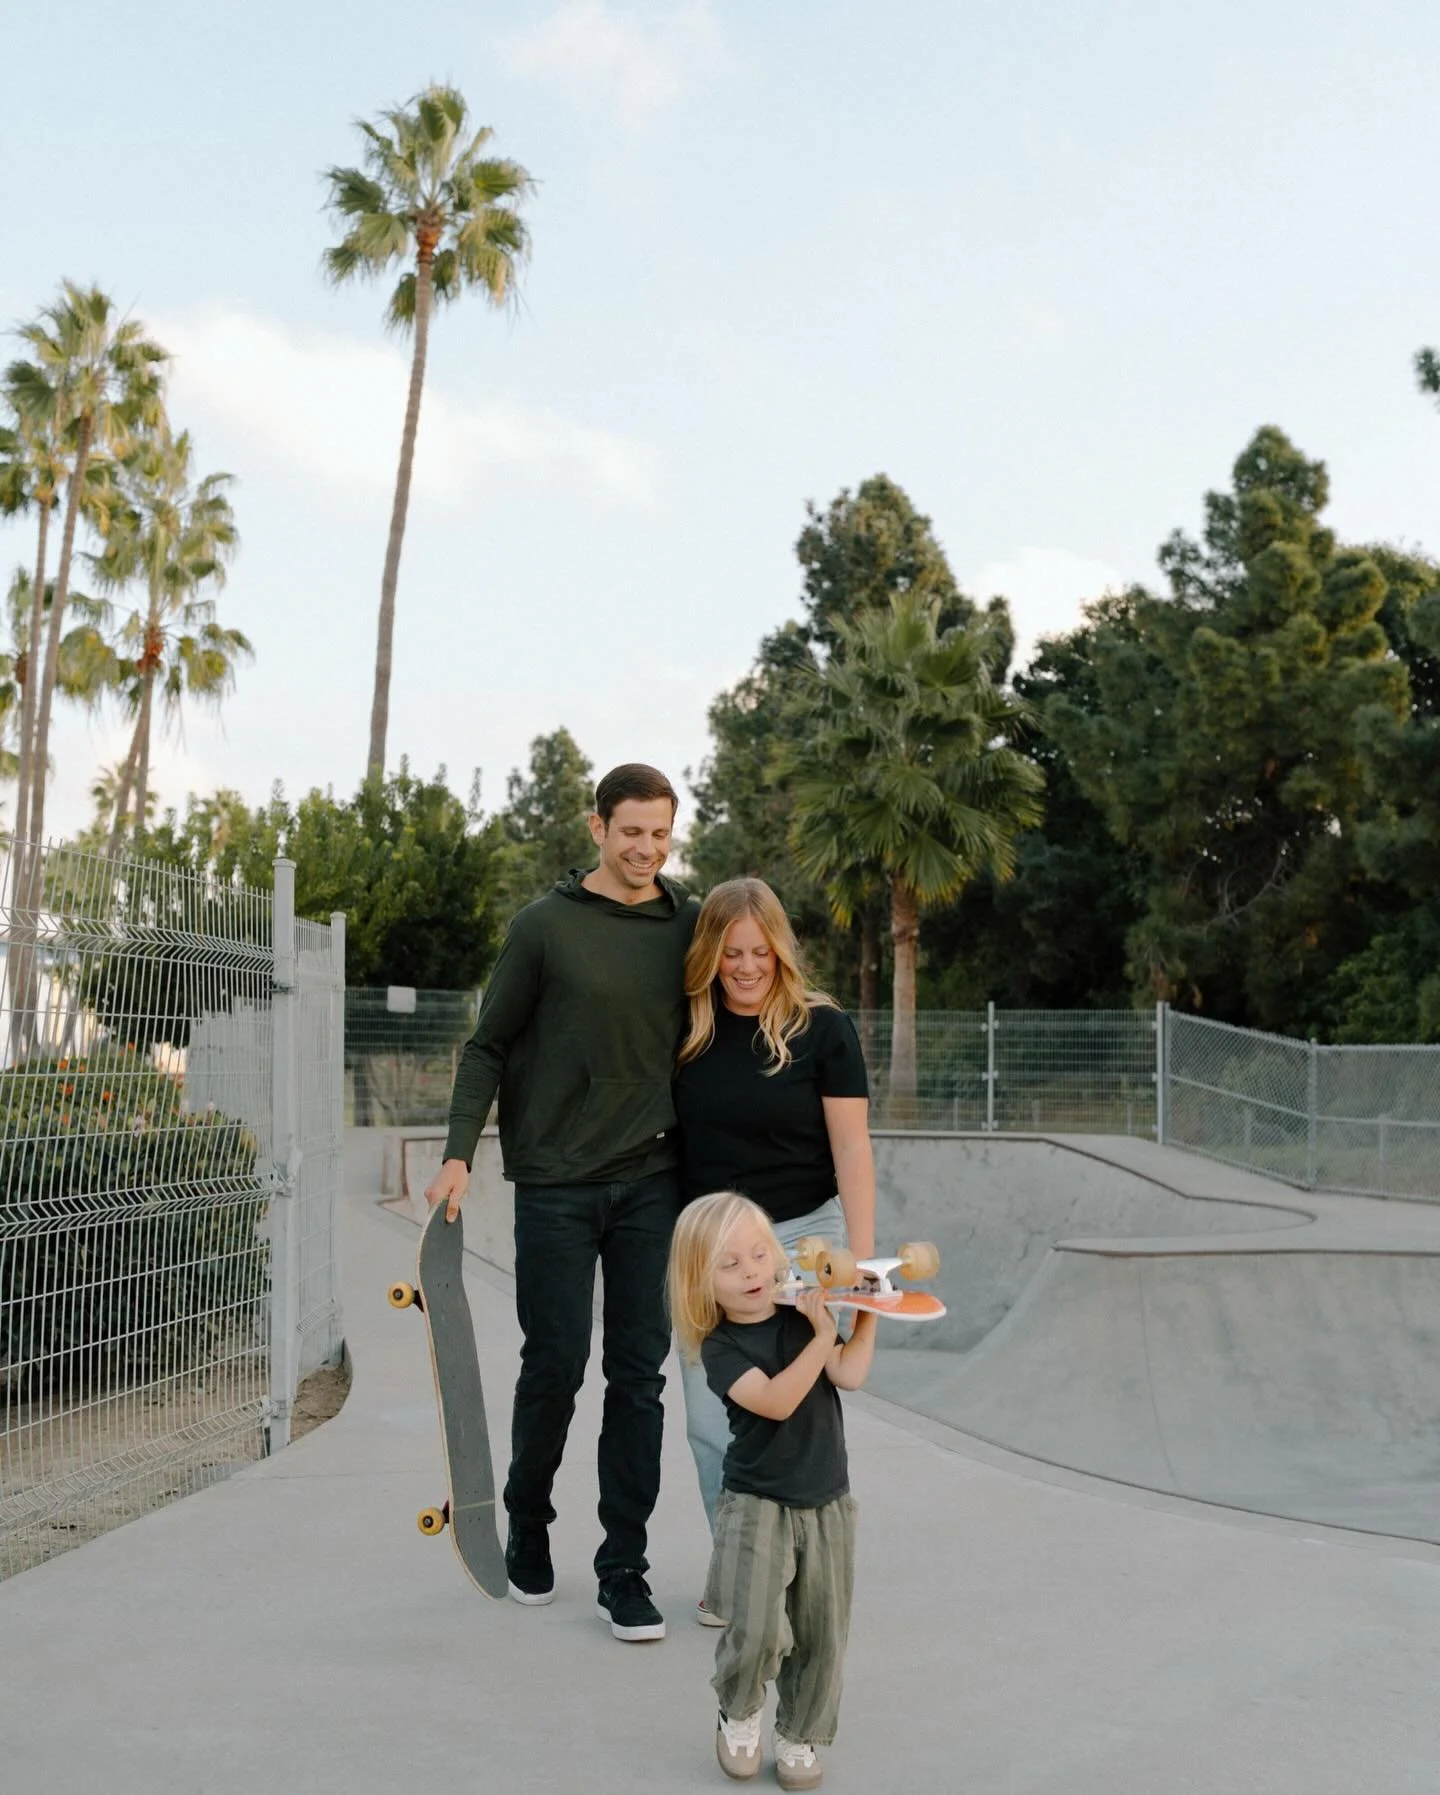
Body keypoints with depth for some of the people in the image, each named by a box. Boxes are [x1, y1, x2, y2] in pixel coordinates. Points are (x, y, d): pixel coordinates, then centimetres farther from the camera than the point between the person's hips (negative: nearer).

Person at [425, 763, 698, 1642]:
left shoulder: (690, 923, 6)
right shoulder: (547, 925, -2)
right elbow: (488, 1047, 1)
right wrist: (460, 1154, -9)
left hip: (652, 1181, 2)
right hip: (557, 1182, -2)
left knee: (640, 1373, 3)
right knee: (555, 1366, 6)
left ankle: (625, 1567, 12)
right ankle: (528, 1528, 30)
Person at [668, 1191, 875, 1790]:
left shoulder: (802, 1318, 1)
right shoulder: (720, 1348, -11)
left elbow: (849, 1375, -12)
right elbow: (776, 1401, -24)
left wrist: (866, 1316, -12)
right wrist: (822, 1337, -24)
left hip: (827, 1505, 4)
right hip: (756, 1507, -4)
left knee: (822, 1633, 8)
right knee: (756, 1629, -16)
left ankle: (798, 1736, 29)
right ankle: (738, 1714, 15)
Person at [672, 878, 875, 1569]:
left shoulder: (821, 1028, -6)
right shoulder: (687, 1028, 4)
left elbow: (852, 1148, -7)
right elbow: (665, 1134, 12)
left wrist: (861, 1255, -14)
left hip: (800, 1235, -3)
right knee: (710, 1423, 4)